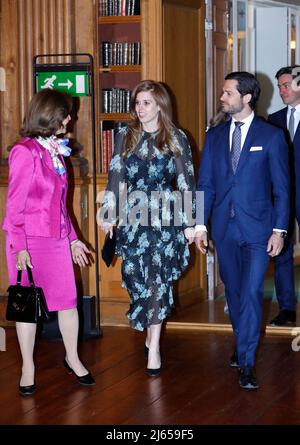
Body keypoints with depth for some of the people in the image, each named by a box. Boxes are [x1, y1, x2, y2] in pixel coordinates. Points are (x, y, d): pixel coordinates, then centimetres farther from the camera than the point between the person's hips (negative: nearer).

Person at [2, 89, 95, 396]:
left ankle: (72, 358, 25)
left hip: (57, 238, 6)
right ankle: (28, 368, 16)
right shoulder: (25, 151, -11)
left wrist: (72, 238, 19)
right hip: (30, 240, -6)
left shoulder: (56, 151, 10)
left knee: (68, 299, 8)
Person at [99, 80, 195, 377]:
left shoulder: (176, 139, 1)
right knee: (137, 277, 1)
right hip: (133, 218, 2)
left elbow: (186, 182, 2)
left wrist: (188, 223, -1)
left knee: (159, 279, -3)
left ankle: (153, 346, 3)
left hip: (165, 218, -2)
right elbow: (116, 177, 7)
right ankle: (152, 338, 19)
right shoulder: (125, 137, 6)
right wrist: (109, 215, 3)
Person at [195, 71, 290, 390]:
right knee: (233, 290, 12)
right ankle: (243, 345, 29)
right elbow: (205, 184, 10)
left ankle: (246, 362, -4)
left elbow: (281, 187, -2)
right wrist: (200, 224, 4)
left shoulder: (271, 136, -2)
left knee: (251, 292, -9)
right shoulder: (215, 136, 8)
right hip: (224, 227, 4)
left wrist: (279, 230, -7)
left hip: (257, 228, -4)